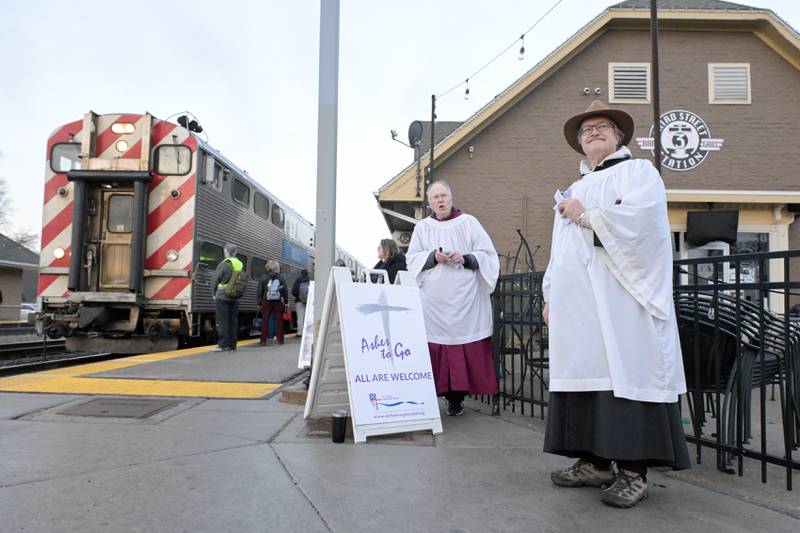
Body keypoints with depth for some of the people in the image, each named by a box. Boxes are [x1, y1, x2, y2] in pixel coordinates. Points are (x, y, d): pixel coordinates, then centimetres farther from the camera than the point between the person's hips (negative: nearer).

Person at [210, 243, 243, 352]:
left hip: (223, 296, -5)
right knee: (233, 321, 8)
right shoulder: (240, 264, 8)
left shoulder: (224, 264, -9)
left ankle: (223, 345, -3)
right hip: (235, 297, 6)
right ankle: (232, 345, 11)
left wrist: (214, 293, 4)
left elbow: (215, 279, -8)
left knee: (222, 321, -1)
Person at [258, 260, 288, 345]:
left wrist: (259, 303, 6)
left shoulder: (264, 279, -1)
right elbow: (285, 291, 0)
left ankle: (263, 340, 2)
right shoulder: (281, 278, 1)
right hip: (278, 302, 0)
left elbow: (260, 292, 1)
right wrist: (286, 301, 4)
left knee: (265, 321, 4)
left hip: (266, 302, 0)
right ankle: (280, 339, 4)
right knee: (279, 320, 5)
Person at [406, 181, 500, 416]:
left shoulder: (469, 223, 9)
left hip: (464, 297, -1)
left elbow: (488, 255, 6)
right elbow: (412, 258, 7)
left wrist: (465, 258, -11)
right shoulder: (422, 227, 14)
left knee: (464, 342, -5)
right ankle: (442, 392, 1)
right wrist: (433, 257, -11)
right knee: (434, 346, -6)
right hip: (433, 299, 1)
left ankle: (457, 396, 4)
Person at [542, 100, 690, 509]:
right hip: (577, 305, 6)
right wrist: (551, 295, 17)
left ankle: (633, 471, -2)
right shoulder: (575, 189, 26)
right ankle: (594, 461, 12)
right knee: (584, 373, 4)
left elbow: (637, 217, -14)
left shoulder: (639, 171, 7)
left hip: (620, 302, -6)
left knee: (624, 374, -8)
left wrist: (586, 215, -5)